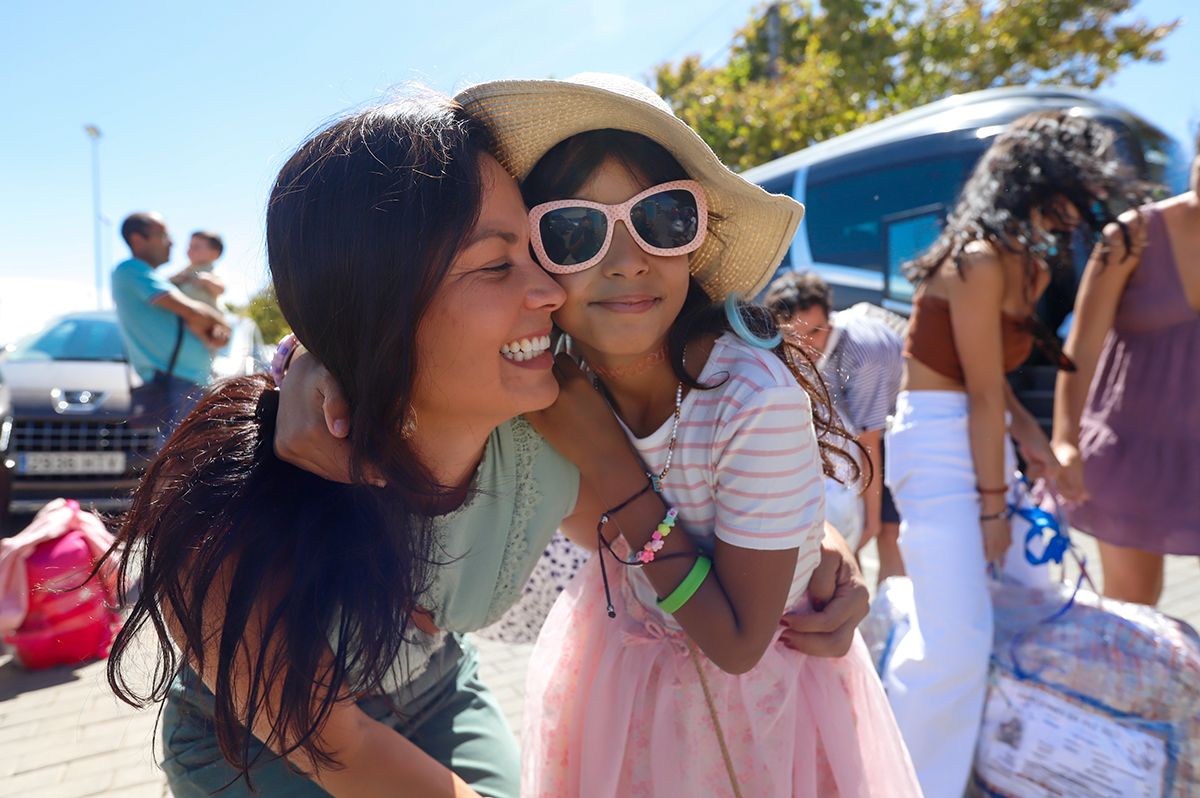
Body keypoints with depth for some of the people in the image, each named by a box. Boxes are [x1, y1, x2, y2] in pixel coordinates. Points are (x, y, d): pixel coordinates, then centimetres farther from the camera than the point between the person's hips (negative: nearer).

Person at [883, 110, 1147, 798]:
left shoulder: (1024, 261, 13)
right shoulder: (979, 259, -15)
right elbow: (981, 393, -16)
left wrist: (1028, 433, 0)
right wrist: (992, 506, -12)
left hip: (981, 443, 10)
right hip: (938, 445, -10)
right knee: (956, 646, -11)